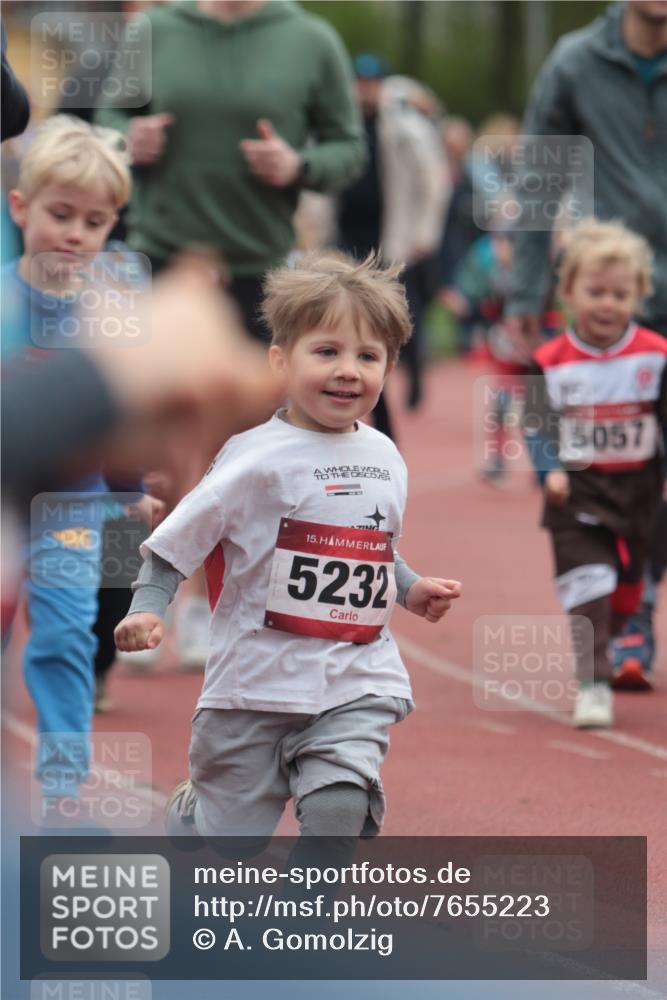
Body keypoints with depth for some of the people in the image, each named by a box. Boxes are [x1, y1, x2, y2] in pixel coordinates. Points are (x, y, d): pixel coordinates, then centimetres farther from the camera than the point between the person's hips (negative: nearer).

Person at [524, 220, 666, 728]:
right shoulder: (551, 362, -7)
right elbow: (537, 424, -1)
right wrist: (551, 470, -16)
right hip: (576, 490, -2)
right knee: (587, 586, -13)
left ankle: (602, 648, 42)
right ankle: (593, 685, -13)